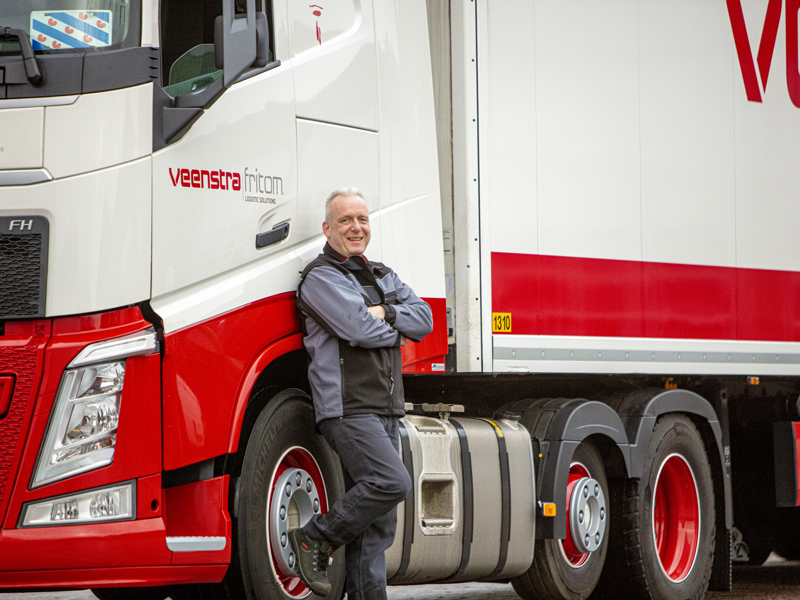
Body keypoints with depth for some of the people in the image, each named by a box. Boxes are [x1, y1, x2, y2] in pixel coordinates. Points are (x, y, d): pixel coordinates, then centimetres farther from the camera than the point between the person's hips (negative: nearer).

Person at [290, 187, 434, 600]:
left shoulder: (382, 277, 22)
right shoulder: (321, 277, -4)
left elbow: (423, 319, 8)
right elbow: (360, 330, -17)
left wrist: (384, 313, -8)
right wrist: (397, 330, 2)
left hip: (385, 409, 8)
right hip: (348, 407, -8)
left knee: (378, 523, 5)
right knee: (391, 482, -24)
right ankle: (315, 538, -11)